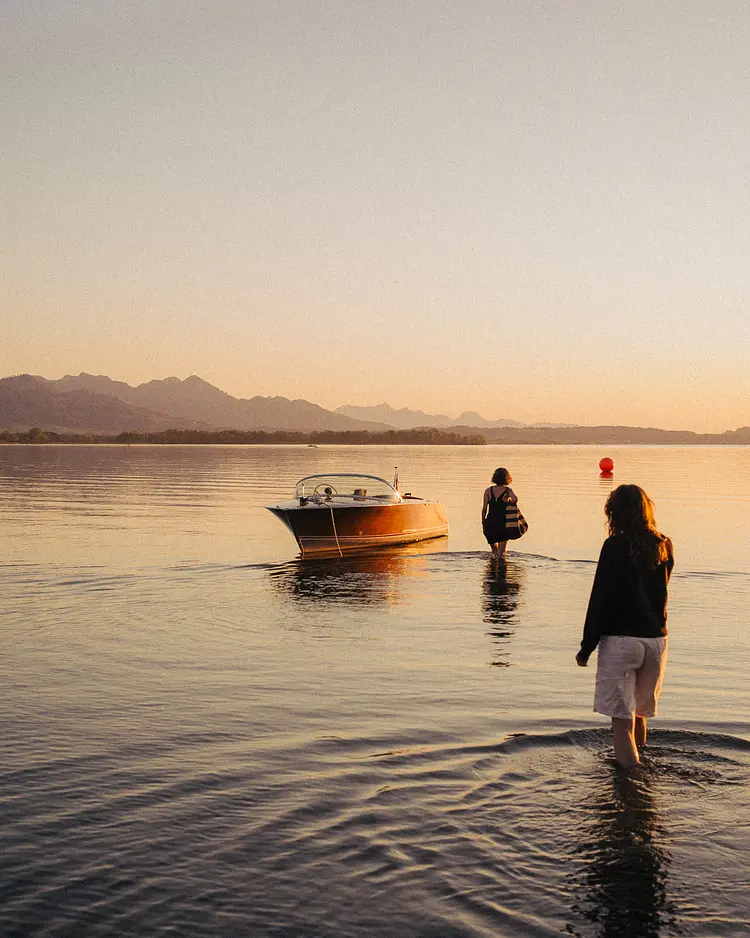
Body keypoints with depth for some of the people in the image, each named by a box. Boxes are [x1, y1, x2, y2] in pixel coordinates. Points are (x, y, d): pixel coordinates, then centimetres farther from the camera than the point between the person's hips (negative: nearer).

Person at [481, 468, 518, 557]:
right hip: (502, 523, -2)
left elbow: (484, 509, 0)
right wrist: (510, 501, -1)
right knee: (500, 553, 5)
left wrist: (483, 523, 9)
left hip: (490, 522, 2)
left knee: (494, 549, 25)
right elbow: (515, 499, -24)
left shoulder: (488, 491, 3)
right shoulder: (508, 490, -2)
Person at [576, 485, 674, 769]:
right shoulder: (664, 546, 6)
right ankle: (634, 766, 34)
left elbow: (601, 599, -12)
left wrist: (586, 647, -7)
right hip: (656, 639, 6)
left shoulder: (616, 545, -10)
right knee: (639, 714, 21)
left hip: (620, 640, -6)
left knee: (622, 720, -2)